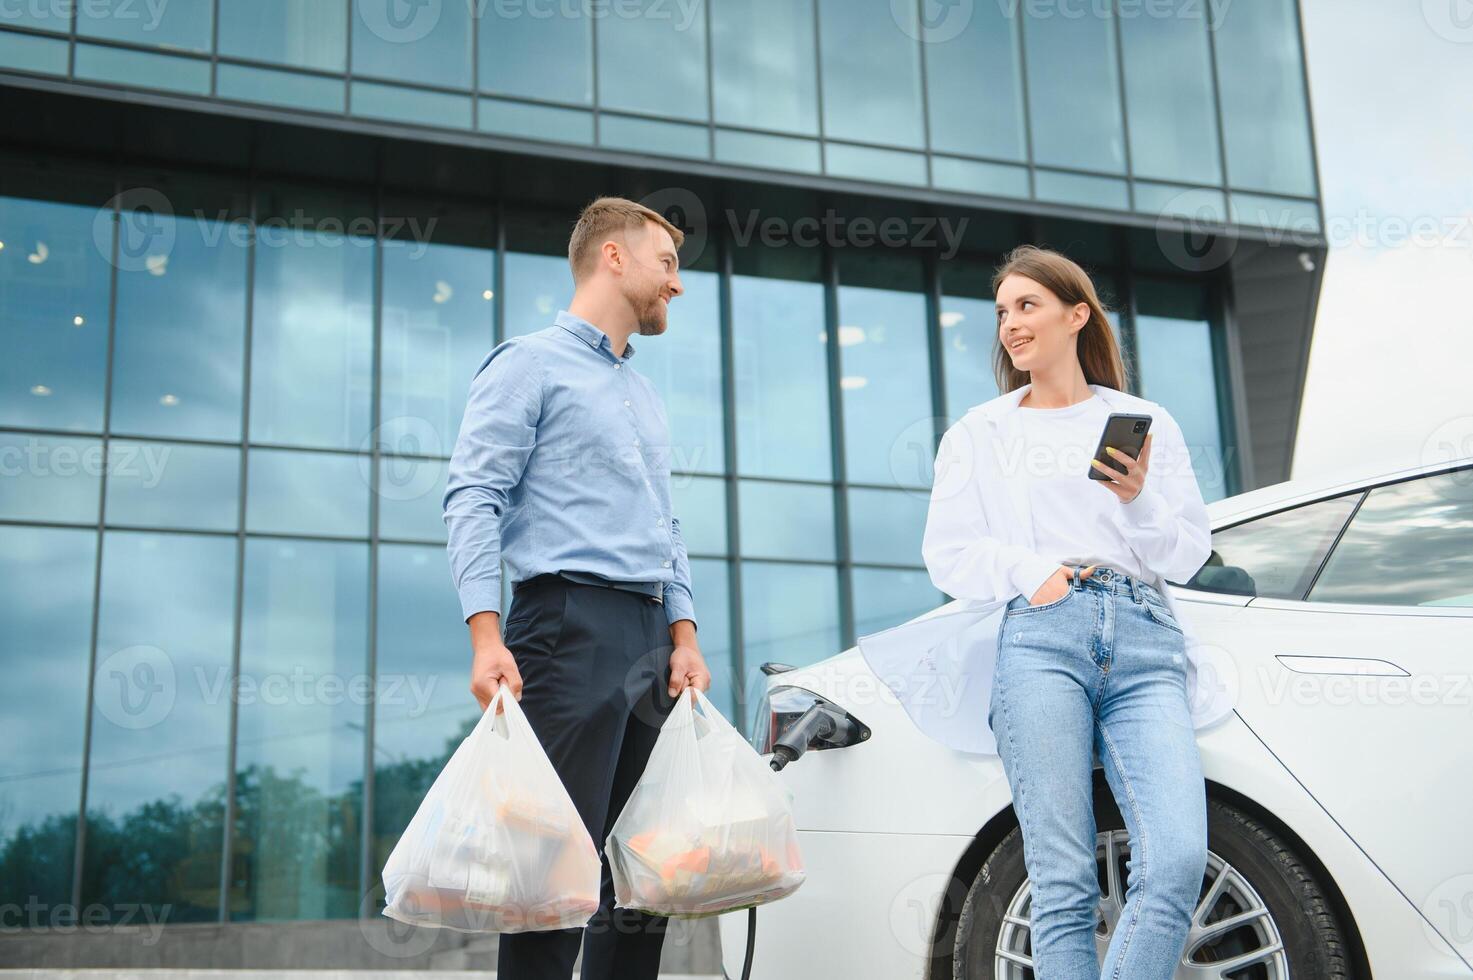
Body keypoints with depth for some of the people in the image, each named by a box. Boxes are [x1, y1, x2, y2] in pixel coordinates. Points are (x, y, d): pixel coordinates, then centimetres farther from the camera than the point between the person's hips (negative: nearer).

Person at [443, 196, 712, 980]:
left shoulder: (644, 395, 25)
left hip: (651, 636, 8)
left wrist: (683, 635, 10)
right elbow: (474, 498, -9)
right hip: (572, 623, -8)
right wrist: (486, 635, -20)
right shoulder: (530, 364, 1)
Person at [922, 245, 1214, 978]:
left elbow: (1189, 555, 13)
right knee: (1063, 883, -8)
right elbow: (946, 556, 11)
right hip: (1041, 639, -1)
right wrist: (1029, 572, -6)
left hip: (1146, 641, 1)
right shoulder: (979, 431, 19)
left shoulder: (1146, 422, 19)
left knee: (1178, 860, -18)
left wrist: (1139, 501, -7)